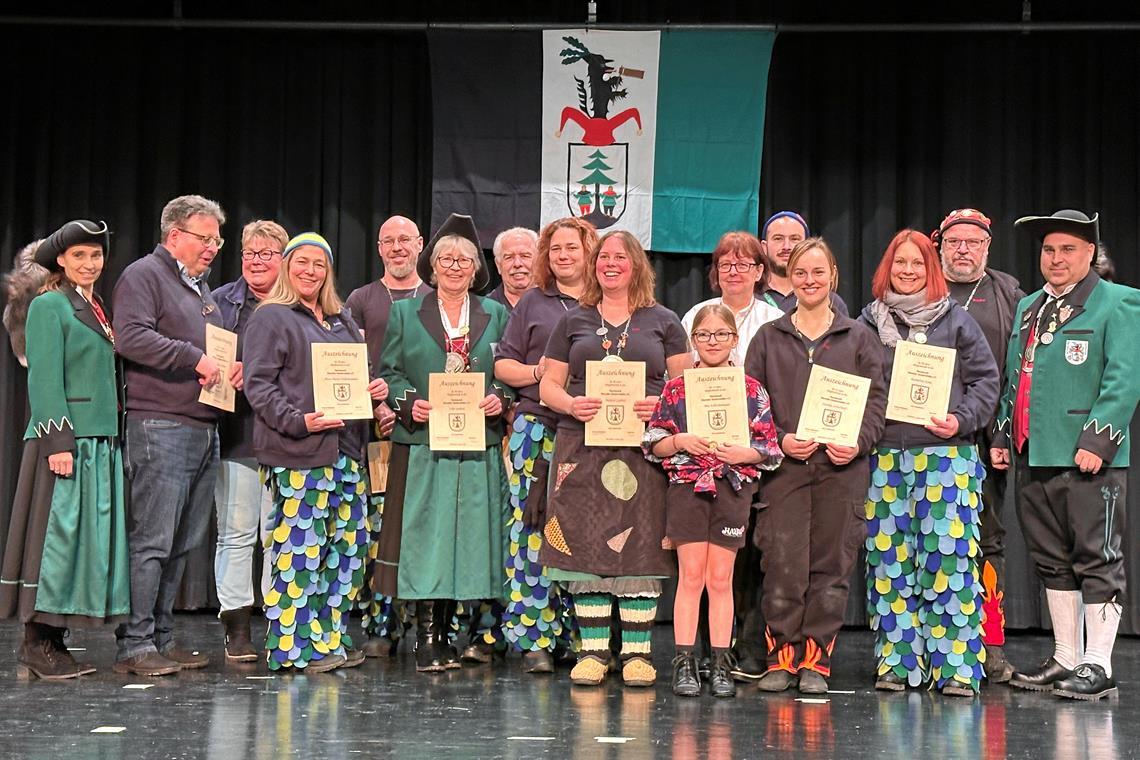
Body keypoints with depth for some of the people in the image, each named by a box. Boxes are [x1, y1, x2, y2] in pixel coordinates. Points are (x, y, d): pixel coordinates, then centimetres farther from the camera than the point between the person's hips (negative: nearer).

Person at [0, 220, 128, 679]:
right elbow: (44, 379, -12)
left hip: (101, 441, 8)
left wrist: (112, 440, 15)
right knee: (56, 534, -7)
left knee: (87, 537, 7)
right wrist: (57, 441, -19)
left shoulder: (95, 309, 19)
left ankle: (53, 644, 12)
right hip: (65, 439, -8)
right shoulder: (49, 305, -5)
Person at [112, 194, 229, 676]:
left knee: (182, 544, 9)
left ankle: (161, 638, 15)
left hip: (204, 428, 9)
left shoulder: (200, 288, 24)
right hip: (160, 425, -9)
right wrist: (194, 358, -18)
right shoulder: (144, 276, -4)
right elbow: (132, 338, -18)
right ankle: (135, 645, -5)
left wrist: (232, 366, 9)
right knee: (151, 541, -9)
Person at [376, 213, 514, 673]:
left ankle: (444, 630, 12)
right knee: (424, 535, -5)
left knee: (467, 533, 2)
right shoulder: (405, 313, 10)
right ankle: (426, 638, -1)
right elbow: (389, 372, 6)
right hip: (422, 444, -2)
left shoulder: (495, 315, 13)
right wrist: (409, 402, -11)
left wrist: (500, 398, -7)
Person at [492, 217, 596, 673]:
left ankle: (578, 635, 6)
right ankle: (534, 638, -1)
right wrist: (538, 372, -5)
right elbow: (503, 363, 13)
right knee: (534, 528, -5)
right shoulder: (533, 303, 14)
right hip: (538, 431, 0)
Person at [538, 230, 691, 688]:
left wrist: (663, 404, -12)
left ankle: (637, 653, 3)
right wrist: (570, 404, -9)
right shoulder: (574, 321, 14)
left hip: (643, 448, -1)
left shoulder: (662, 322, 11)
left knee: (639, 548, -4)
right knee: (585, 547, -2)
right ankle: (593, 650, 6)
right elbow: (548, 384, 12)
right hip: (582, 448, 1)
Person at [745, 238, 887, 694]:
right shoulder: (768, 337, 12)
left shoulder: (859, 338, 11)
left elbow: (877, 399, 6)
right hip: (784, 466, 0)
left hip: (842, 469, 0)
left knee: (831, 566, 0)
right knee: (783, 565, -6)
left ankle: (815, 661, 9)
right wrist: (778, 441, -8)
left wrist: (859, 443, -10)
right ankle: (781, 657, 5)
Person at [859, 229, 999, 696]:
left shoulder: (956, 321, 7)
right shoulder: (868, 323, 11)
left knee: (949, 559, -7)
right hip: (885, 457, 2)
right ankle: (897, 662, 10)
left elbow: (986, 380, 5)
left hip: (945, 454, -2)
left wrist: (962, 420, -8)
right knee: (889, 560, 2)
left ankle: (957, 666, -3)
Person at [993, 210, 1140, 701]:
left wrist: (1098, 440, -18)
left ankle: (1098, 666, 3)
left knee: (1096, 560, -2)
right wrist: (1003, 436, 15)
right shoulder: (1027, 308, 18)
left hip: (1087, 458, -7)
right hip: (1032, 458, 7)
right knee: (1052, 561, 13)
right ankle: (1065, 660, 22)